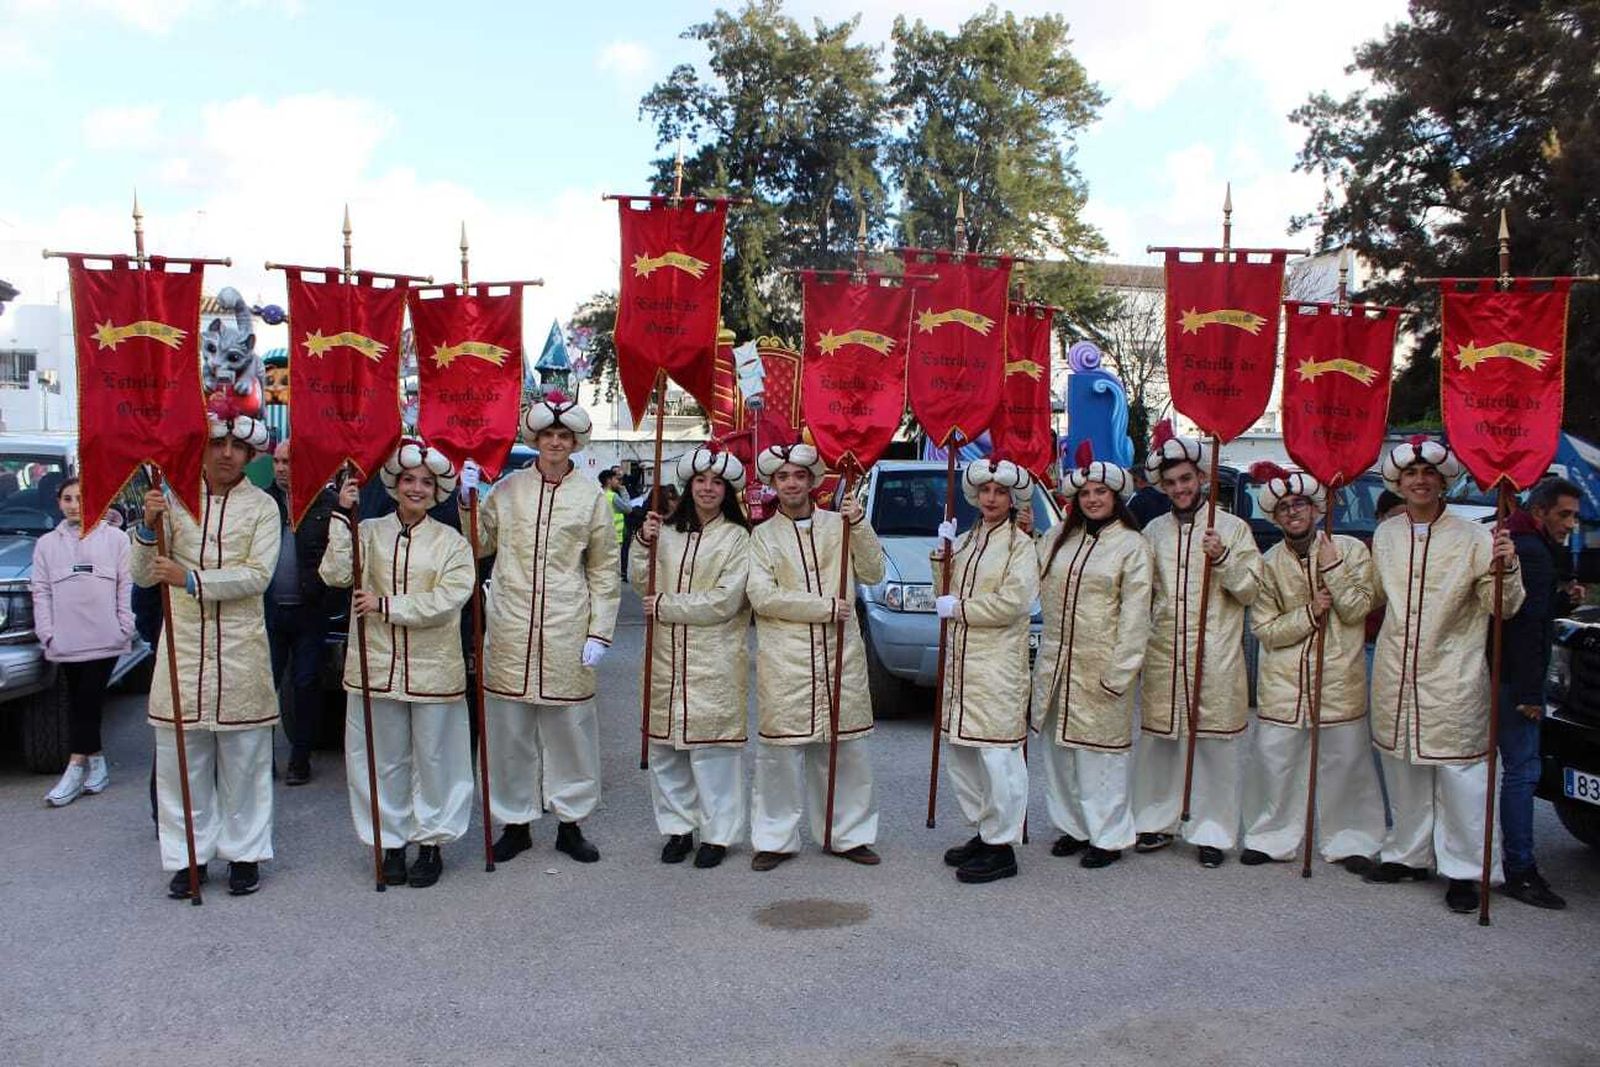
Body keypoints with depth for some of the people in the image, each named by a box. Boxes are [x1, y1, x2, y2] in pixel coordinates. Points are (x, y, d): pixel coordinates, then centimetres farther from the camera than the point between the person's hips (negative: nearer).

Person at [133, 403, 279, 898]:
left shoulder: (262, 506, 0)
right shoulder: (175, 499, 5)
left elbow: (258, 575, -10)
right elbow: (143, 576, 5)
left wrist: (191, 578, -20)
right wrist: (148, 527, -12)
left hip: (241, 649, -2)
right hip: (183, 644, 2)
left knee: (243, 759, 5)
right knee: (180, 757, 6)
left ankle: (244, 854, 17)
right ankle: (187, 857, 18)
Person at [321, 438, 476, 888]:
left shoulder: (451, 542, 0)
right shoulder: (370, 532, 4)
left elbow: (447, 600, -12)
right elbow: (335, 574, -10)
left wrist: (385, 605, -16)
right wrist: (343, 517, -14)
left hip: (433, 669, -1)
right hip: (378, 665, 1)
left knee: (434, 758, 7)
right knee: (384, 759, 10)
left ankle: (431, 843, 21)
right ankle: (392, 843, 24)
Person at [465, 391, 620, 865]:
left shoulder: (591, 495, 4)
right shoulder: (508, 487, 6)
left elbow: (605, 570, 5)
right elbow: (480, 545, 14)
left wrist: (600, 631, -2)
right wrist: (467, 500, -1)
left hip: (567, 632, -1)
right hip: (510, 629, 1)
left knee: (570, 727, 5)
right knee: (509, 729, 7)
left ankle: (570, 822, 20)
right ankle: (516, 822, 22)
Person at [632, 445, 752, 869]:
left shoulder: (737, 537, -3)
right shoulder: (667, 532, 11)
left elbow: (724, 601, -11)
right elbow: (644, 586, 8)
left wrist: (665, 606, -8)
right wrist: (644, 544, -6)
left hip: (715, 661, -4)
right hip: (667, 656, 4)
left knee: (712, 748, -1)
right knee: (665, 747, 8)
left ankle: (717, 833, 10)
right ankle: (677, 827, 22)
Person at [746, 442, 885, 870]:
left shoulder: (838, 524, 11)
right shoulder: (763, 535, 6)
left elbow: (873, 573, 6)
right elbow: (762, 596, -6)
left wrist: (859, 525, -7)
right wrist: (825, 607, -11)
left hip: (841, 655, 2)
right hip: (784, 661, -2)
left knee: (847, 750, 7)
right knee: (779, 751, 0)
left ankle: (850, 834, 19)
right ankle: (775, 839, 12)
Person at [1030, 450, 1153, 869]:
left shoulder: (1132, 546, -4)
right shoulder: (1058, 536, 11)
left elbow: (1134, 613, -9)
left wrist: (1120, 672, -14)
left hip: (1099, 666, -5)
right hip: (1055, 661, 6)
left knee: (1100, 750, -1)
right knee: (1058, 749, 12)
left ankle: (1108, 837, 11)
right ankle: (1072, 826, 25)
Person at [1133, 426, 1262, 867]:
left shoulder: (1232, 527, 2)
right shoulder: (1154, 531, 12)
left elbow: (1250, 589, -2)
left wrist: (1222, 559, -17)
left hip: (1215, 658, -3)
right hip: (1163, 654, 3)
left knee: (1215, 746, 1)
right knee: (1156, 741, 8)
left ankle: (1212, 831, 12)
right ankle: (1156, 821, 22)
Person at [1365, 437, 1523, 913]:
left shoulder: (1472, 537, -5)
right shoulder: (1384, 536, 10)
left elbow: (1503, 607, -6)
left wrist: (1506, 568, -24)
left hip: (1453, 678, -5)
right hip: (1394, 675, 5)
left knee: (1459, 774, -3)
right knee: (1402, 771, 14)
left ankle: (1465, 870, 9)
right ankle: (1409, 855, 28)